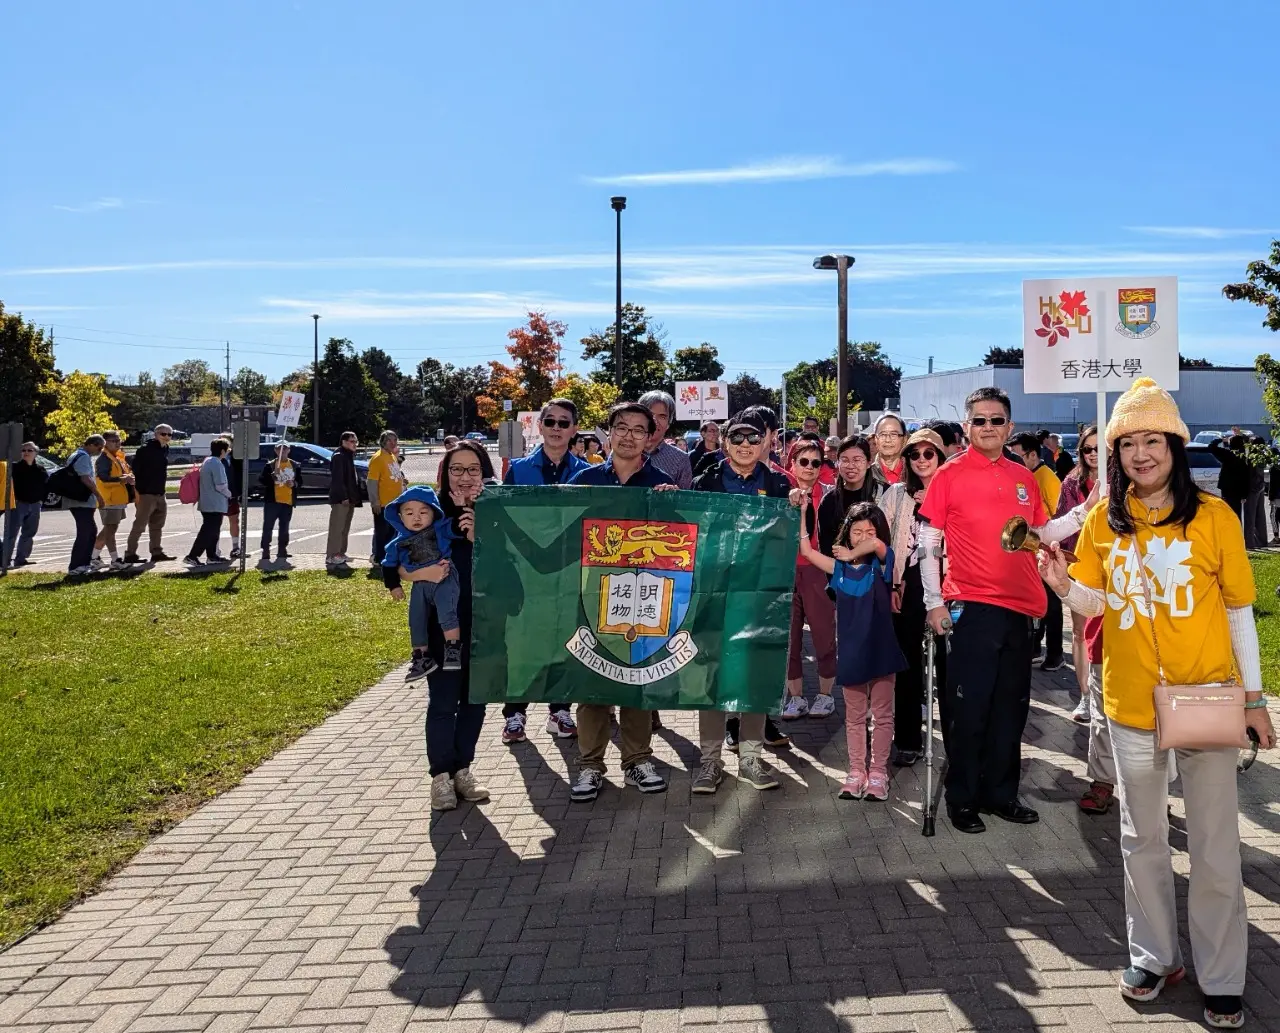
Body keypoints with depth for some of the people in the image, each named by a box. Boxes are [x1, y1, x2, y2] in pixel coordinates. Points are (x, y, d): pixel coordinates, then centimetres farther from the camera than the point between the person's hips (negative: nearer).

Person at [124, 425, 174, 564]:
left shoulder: (165, 449, 13)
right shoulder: (146, 449, -12)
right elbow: (136, 469, -16)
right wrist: (137, 491, -19)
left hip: (159, 493, 8)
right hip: (146, 493, -8)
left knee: (157, 525, 13)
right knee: (139, 524, -6)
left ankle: (156, 552, 21)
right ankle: (130, 554, -1)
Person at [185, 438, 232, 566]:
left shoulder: (207, 461, 14)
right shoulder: (217, 464, -17)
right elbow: (221, 485, -21)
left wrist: (226, 494, 19)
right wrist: (229, 494, -2)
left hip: (206, 503, 10)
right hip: (215, 504, -10)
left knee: (213, 531, 17)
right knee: (208, 532, -8)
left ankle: (211, 555, 22)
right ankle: (192, 556, -11)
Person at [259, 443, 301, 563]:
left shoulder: (295, 466, 10)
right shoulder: (270, 465, 1)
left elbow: (300, 482, 12)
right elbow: (262, 481, -7)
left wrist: (294, 484, -9)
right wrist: (273, 475, -22)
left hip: (288, 502, 3)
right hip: (272, 501, -3)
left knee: (284, 528, 9)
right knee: (268, 527, -4)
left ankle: (282, 551, 17)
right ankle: (265, 552, 0)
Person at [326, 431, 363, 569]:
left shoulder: (349, 456, 20)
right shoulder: (338, 456, -11)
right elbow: (337, 479, -19)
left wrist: (355, 497, 18)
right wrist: (344, 497, -23)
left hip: (349, 499, 10)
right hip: (340, 499, -10)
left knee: (344, 528, 14)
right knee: (337, 528, -11)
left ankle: (340, 554, 21)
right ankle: (331, 557, -12)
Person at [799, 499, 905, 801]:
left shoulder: (881, 562, -5)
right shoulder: (840, 567, 3)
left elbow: (877, 544, -27)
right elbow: (806, 551, -2)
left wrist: (853, 554, -11)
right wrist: (801, 512, -5)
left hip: (880, 649, -3)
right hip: (850, 651, 3)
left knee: (882, 714, 9)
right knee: (854, 716, 13)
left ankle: (878, 772, 19)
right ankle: (856, 771, 22)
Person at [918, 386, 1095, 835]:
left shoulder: (1024, 478, 11)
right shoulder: (950, 475, -3)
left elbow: (1042, 533, 17)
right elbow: (927, 543, -4)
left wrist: (1085, 510, 4)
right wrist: (934, 601, -9)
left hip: (1018, 606, 5)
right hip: (970, 606, -5)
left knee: (1011, 706, 12)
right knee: (969, 707, -1)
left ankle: (1001, 793, 25)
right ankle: (962, 798, 12)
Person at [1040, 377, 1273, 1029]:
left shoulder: (1212, 516, -6)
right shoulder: (1103, 521, 1)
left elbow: (1239, 609, -2)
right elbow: (1095, 602, 4)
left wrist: (1253, 696, -1)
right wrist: (1062, 584, -18)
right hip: (1131, 702, 3)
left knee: (1215, 846, 6)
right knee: (1142, 838, 15)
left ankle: (1221, 979, 23)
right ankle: (1154, 956, 32)